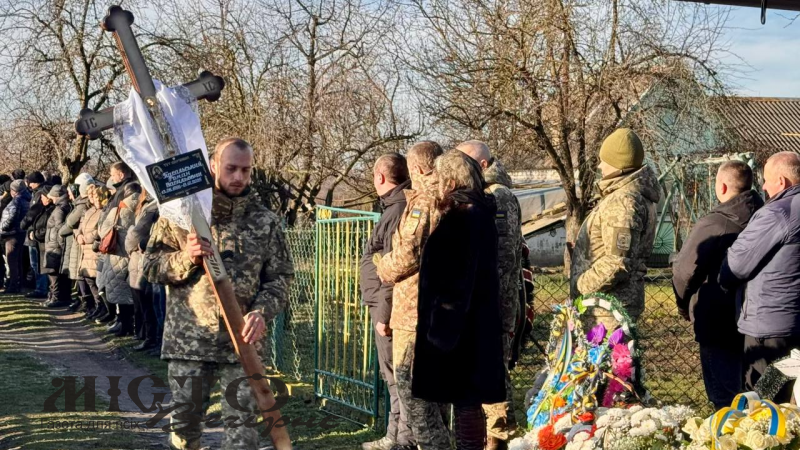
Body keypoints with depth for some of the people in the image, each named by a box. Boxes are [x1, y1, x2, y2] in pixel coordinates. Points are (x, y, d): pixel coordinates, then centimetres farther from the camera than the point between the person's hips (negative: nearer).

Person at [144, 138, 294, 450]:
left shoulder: (265, 221, 3)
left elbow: (280, 277, 5)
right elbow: (151, 265, 2)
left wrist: (263, 312, -13)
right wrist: (185, 258, -17)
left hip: (242, 341, 0)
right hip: (188, 338, 0)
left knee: (242, 420, 3)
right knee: (184, 420, 11)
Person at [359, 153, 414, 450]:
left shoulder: (400, 209, -18)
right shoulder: (397, 206, 14)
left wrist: (384, 314, -20)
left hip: (392, 307, -10)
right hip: (389, 305, 10)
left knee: (399, 377, -3)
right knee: (396, 376, 16)